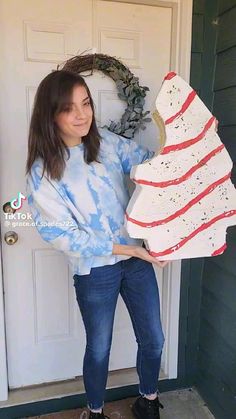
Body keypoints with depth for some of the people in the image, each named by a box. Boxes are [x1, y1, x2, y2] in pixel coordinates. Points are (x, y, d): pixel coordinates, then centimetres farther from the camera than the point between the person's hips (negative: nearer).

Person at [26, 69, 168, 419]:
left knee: (153, 340, 18)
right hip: (95, 270, -4)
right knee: (98, 349, 17)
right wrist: (131, 250, -17)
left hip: (137, 255, 5)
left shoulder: (106, 142, -2)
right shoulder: (42, 171, -15)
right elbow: (65, 236, -15)